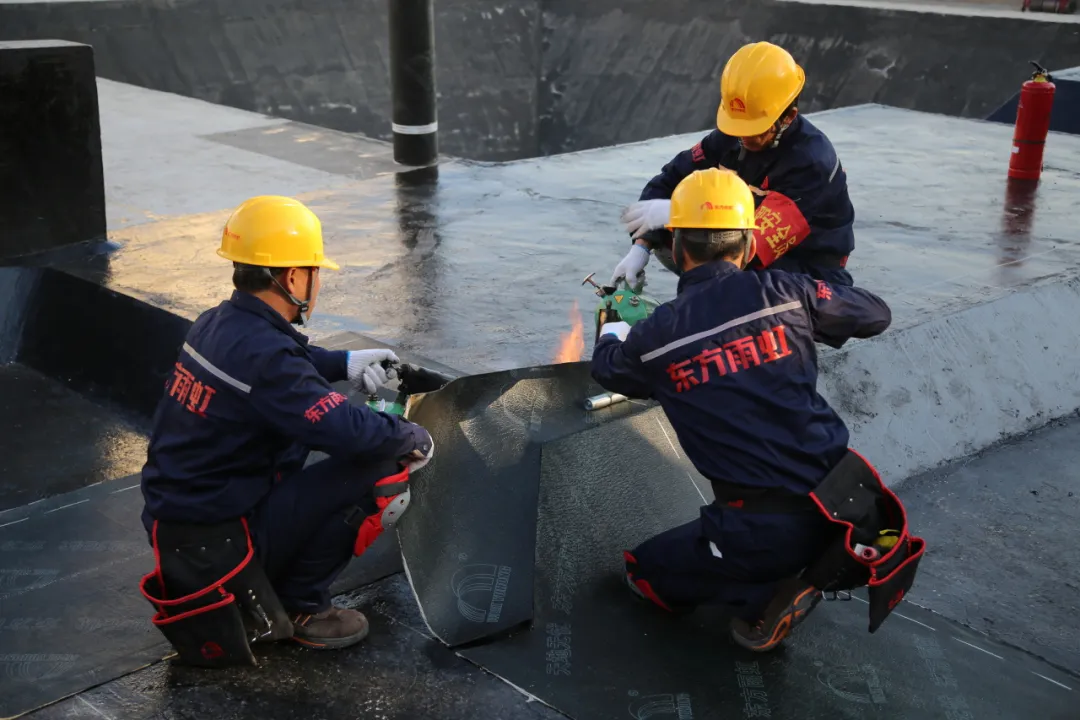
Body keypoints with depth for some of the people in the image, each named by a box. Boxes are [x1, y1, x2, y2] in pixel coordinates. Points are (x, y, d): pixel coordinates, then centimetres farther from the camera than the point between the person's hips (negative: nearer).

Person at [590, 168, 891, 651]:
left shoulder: (654, 338, -4)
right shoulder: (784, 292, -3)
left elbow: (607, 370, 21)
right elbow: (876, 316, 14)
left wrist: (611, 334, 45)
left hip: (764, 531, -3)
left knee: (644, 571, 22)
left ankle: (767, 596, 2)